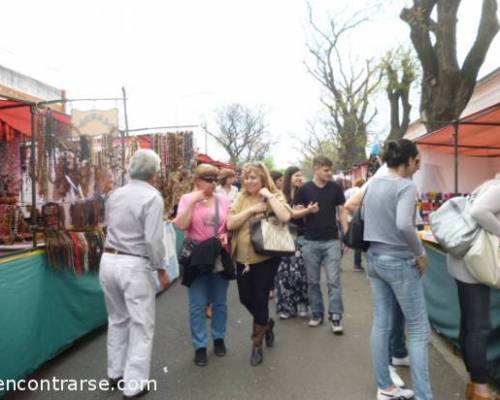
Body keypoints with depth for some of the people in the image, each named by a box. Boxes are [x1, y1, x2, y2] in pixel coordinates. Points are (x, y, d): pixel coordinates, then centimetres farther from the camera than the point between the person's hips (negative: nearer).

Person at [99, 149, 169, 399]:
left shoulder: (115, 195, 7)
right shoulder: (152, 197, -15)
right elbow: (153, 239, -19)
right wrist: (161, 268, -8)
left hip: (108, 260, 7)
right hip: (134, 265, -7)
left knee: (117, 319, 22)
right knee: (141, 325, 6)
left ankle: (115, 373, 35)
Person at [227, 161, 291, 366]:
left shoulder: (275, 196, -5)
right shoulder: (241, 198, 4)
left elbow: (285, 217, -25)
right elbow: (230, 224, -8)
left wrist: (268, 196, -19)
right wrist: (251, 209, -16)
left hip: (266, 257, -4)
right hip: (243, 257, 4)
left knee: (260, 299, 2)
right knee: (245, 299, 14)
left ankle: (257, 344, 23)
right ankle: (266, 323, 45)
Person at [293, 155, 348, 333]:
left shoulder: (335, 188, 2)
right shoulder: (304, 189, -1)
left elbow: (342, 212, 6)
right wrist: (307, 211, -18)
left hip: (332, 241, 0)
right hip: (311, 242, 0)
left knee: (334, 280, -2)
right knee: (313, 281, 9)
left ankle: (335, 317, 5)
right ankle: (317, 314, 22)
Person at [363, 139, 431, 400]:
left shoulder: (373, 183, 7)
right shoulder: (406, 186, -17)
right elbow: (404, 225, -32)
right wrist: (420, 253, -18)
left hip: (375, 258, 8)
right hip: (400, 261, -8)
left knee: (381, 323, 14)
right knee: (419, 329, 5)